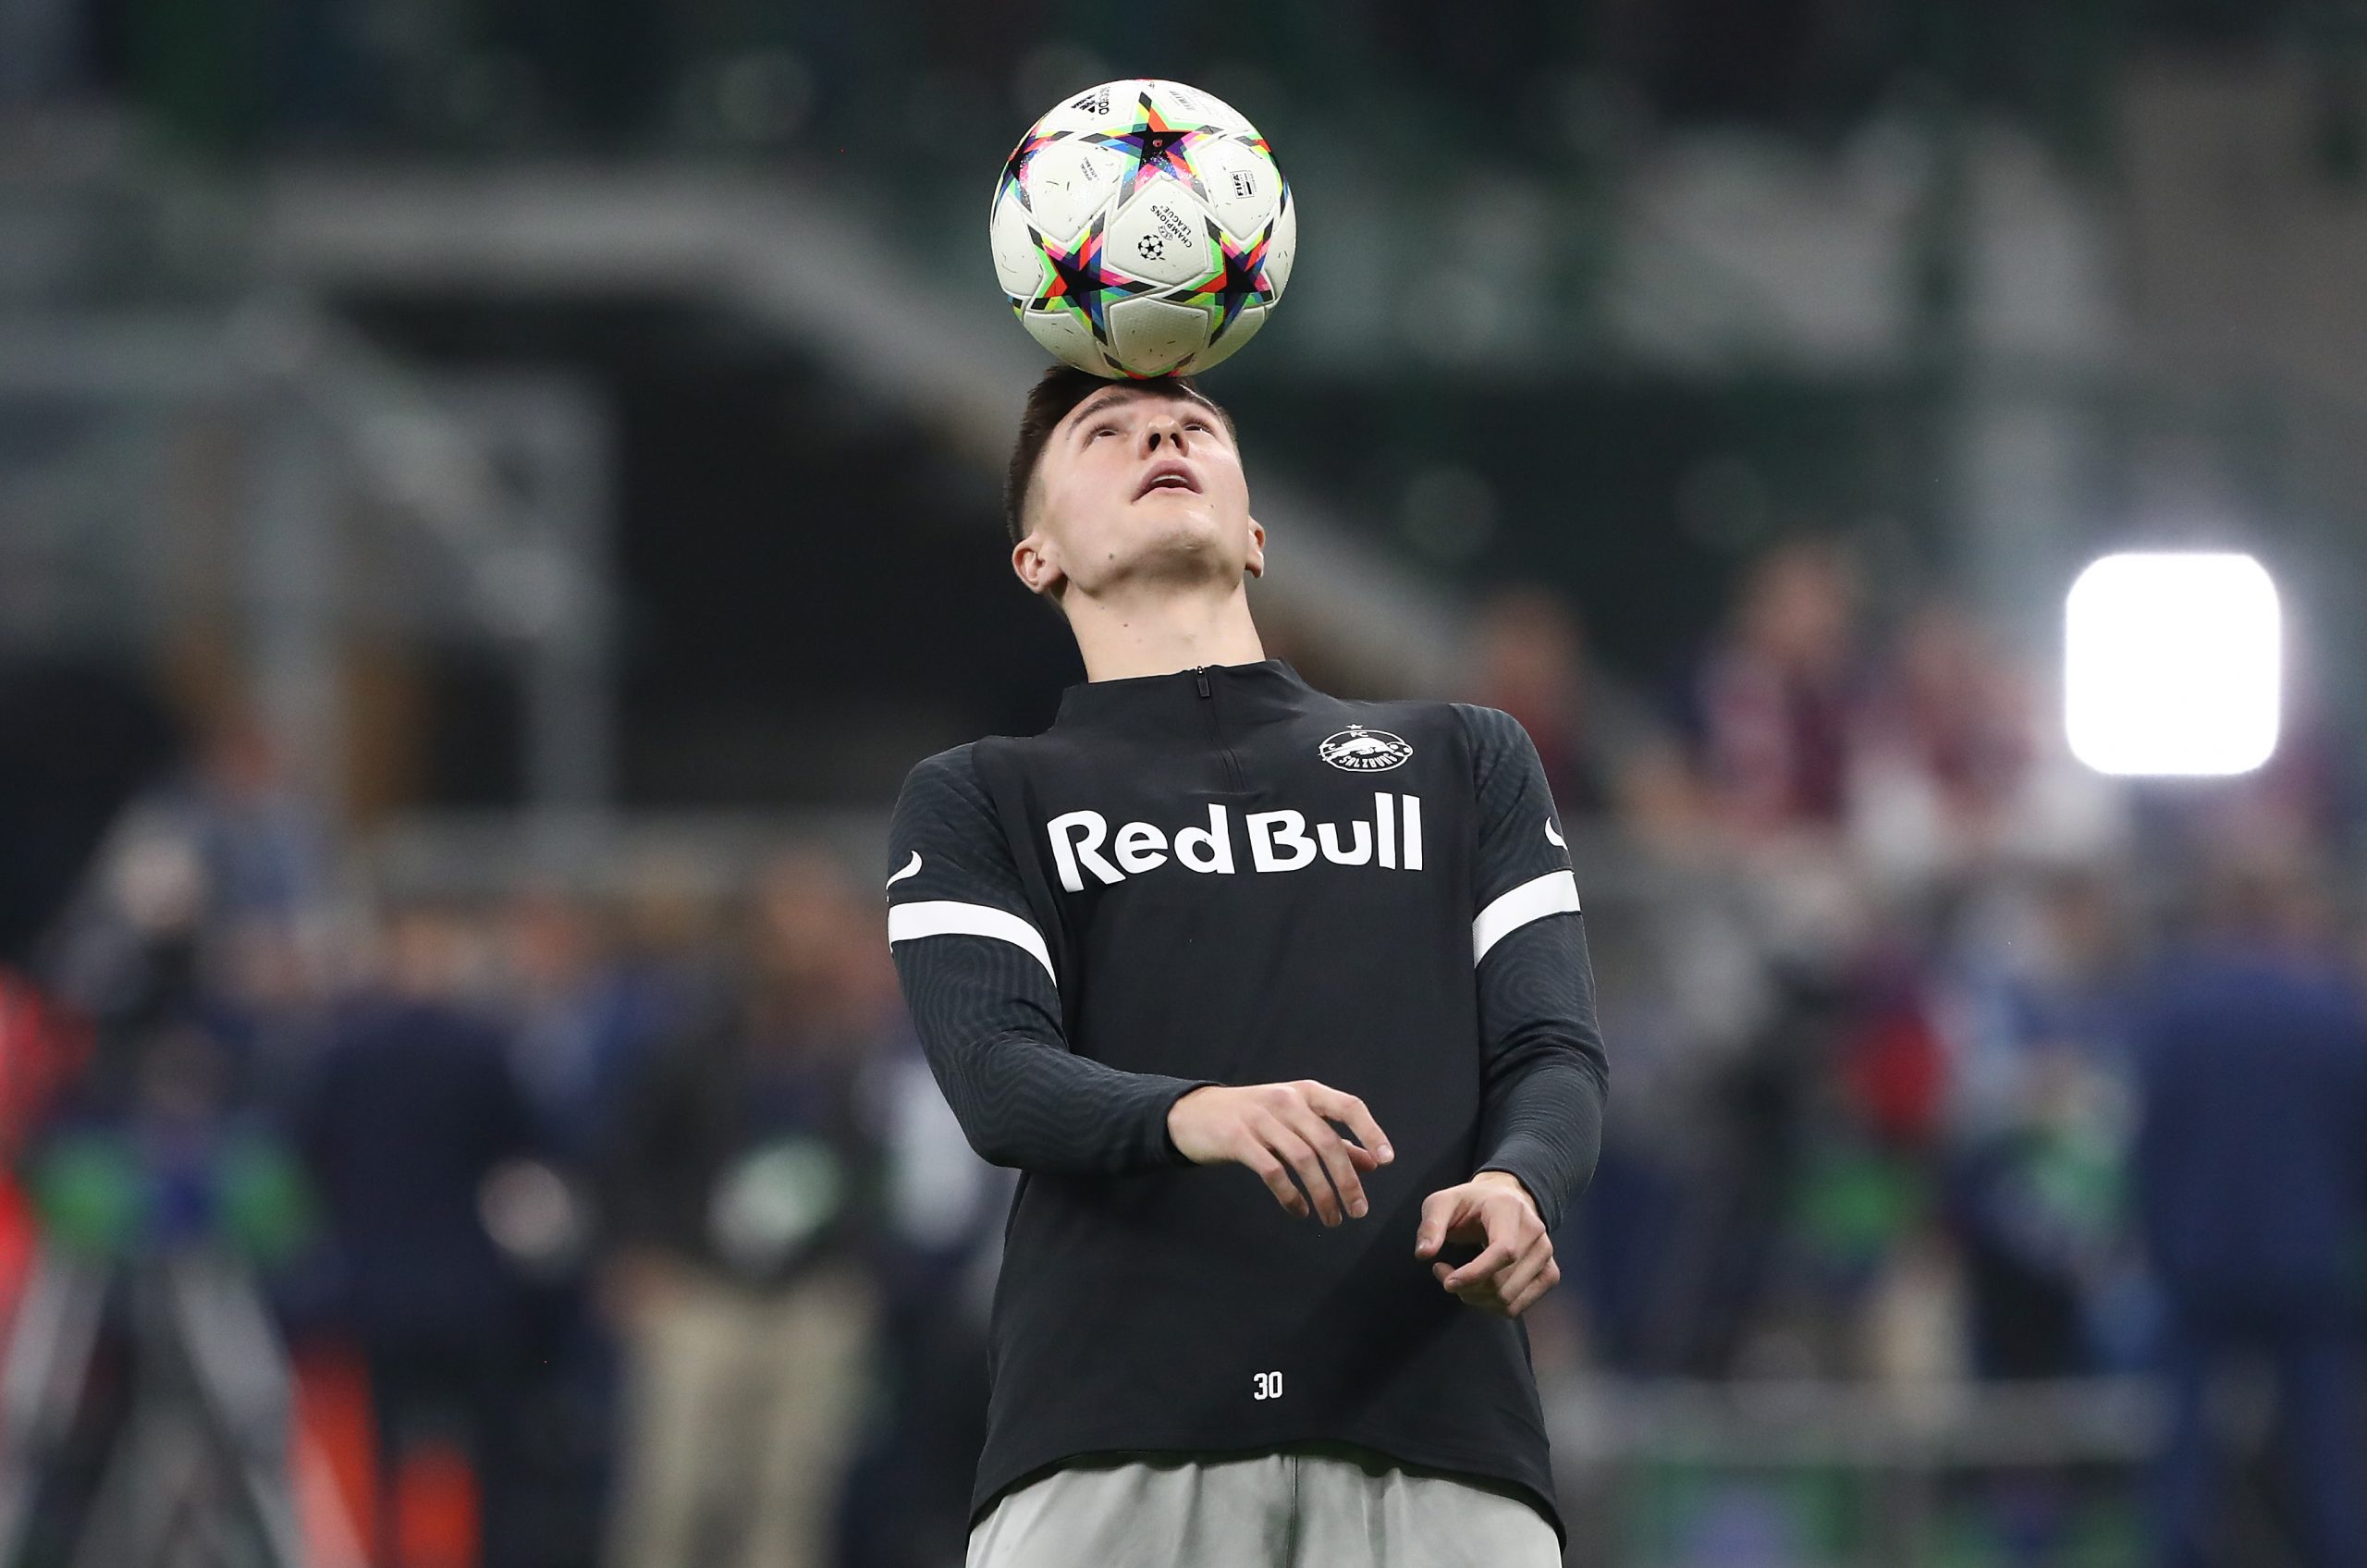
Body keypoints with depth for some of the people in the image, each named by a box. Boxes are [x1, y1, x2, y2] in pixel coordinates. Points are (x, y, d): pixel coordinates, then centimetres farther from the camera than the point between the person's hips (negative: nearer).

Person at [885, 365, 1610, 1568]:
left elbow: (1553, 1052, 12)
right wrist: (1194, 1116, -22)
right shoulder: (977, 801, 19)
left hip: (1438, 1436, 1)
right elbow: (996, 1080, 1)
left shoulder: (1467, 758, 26)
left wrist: (1513, 1186, -12)